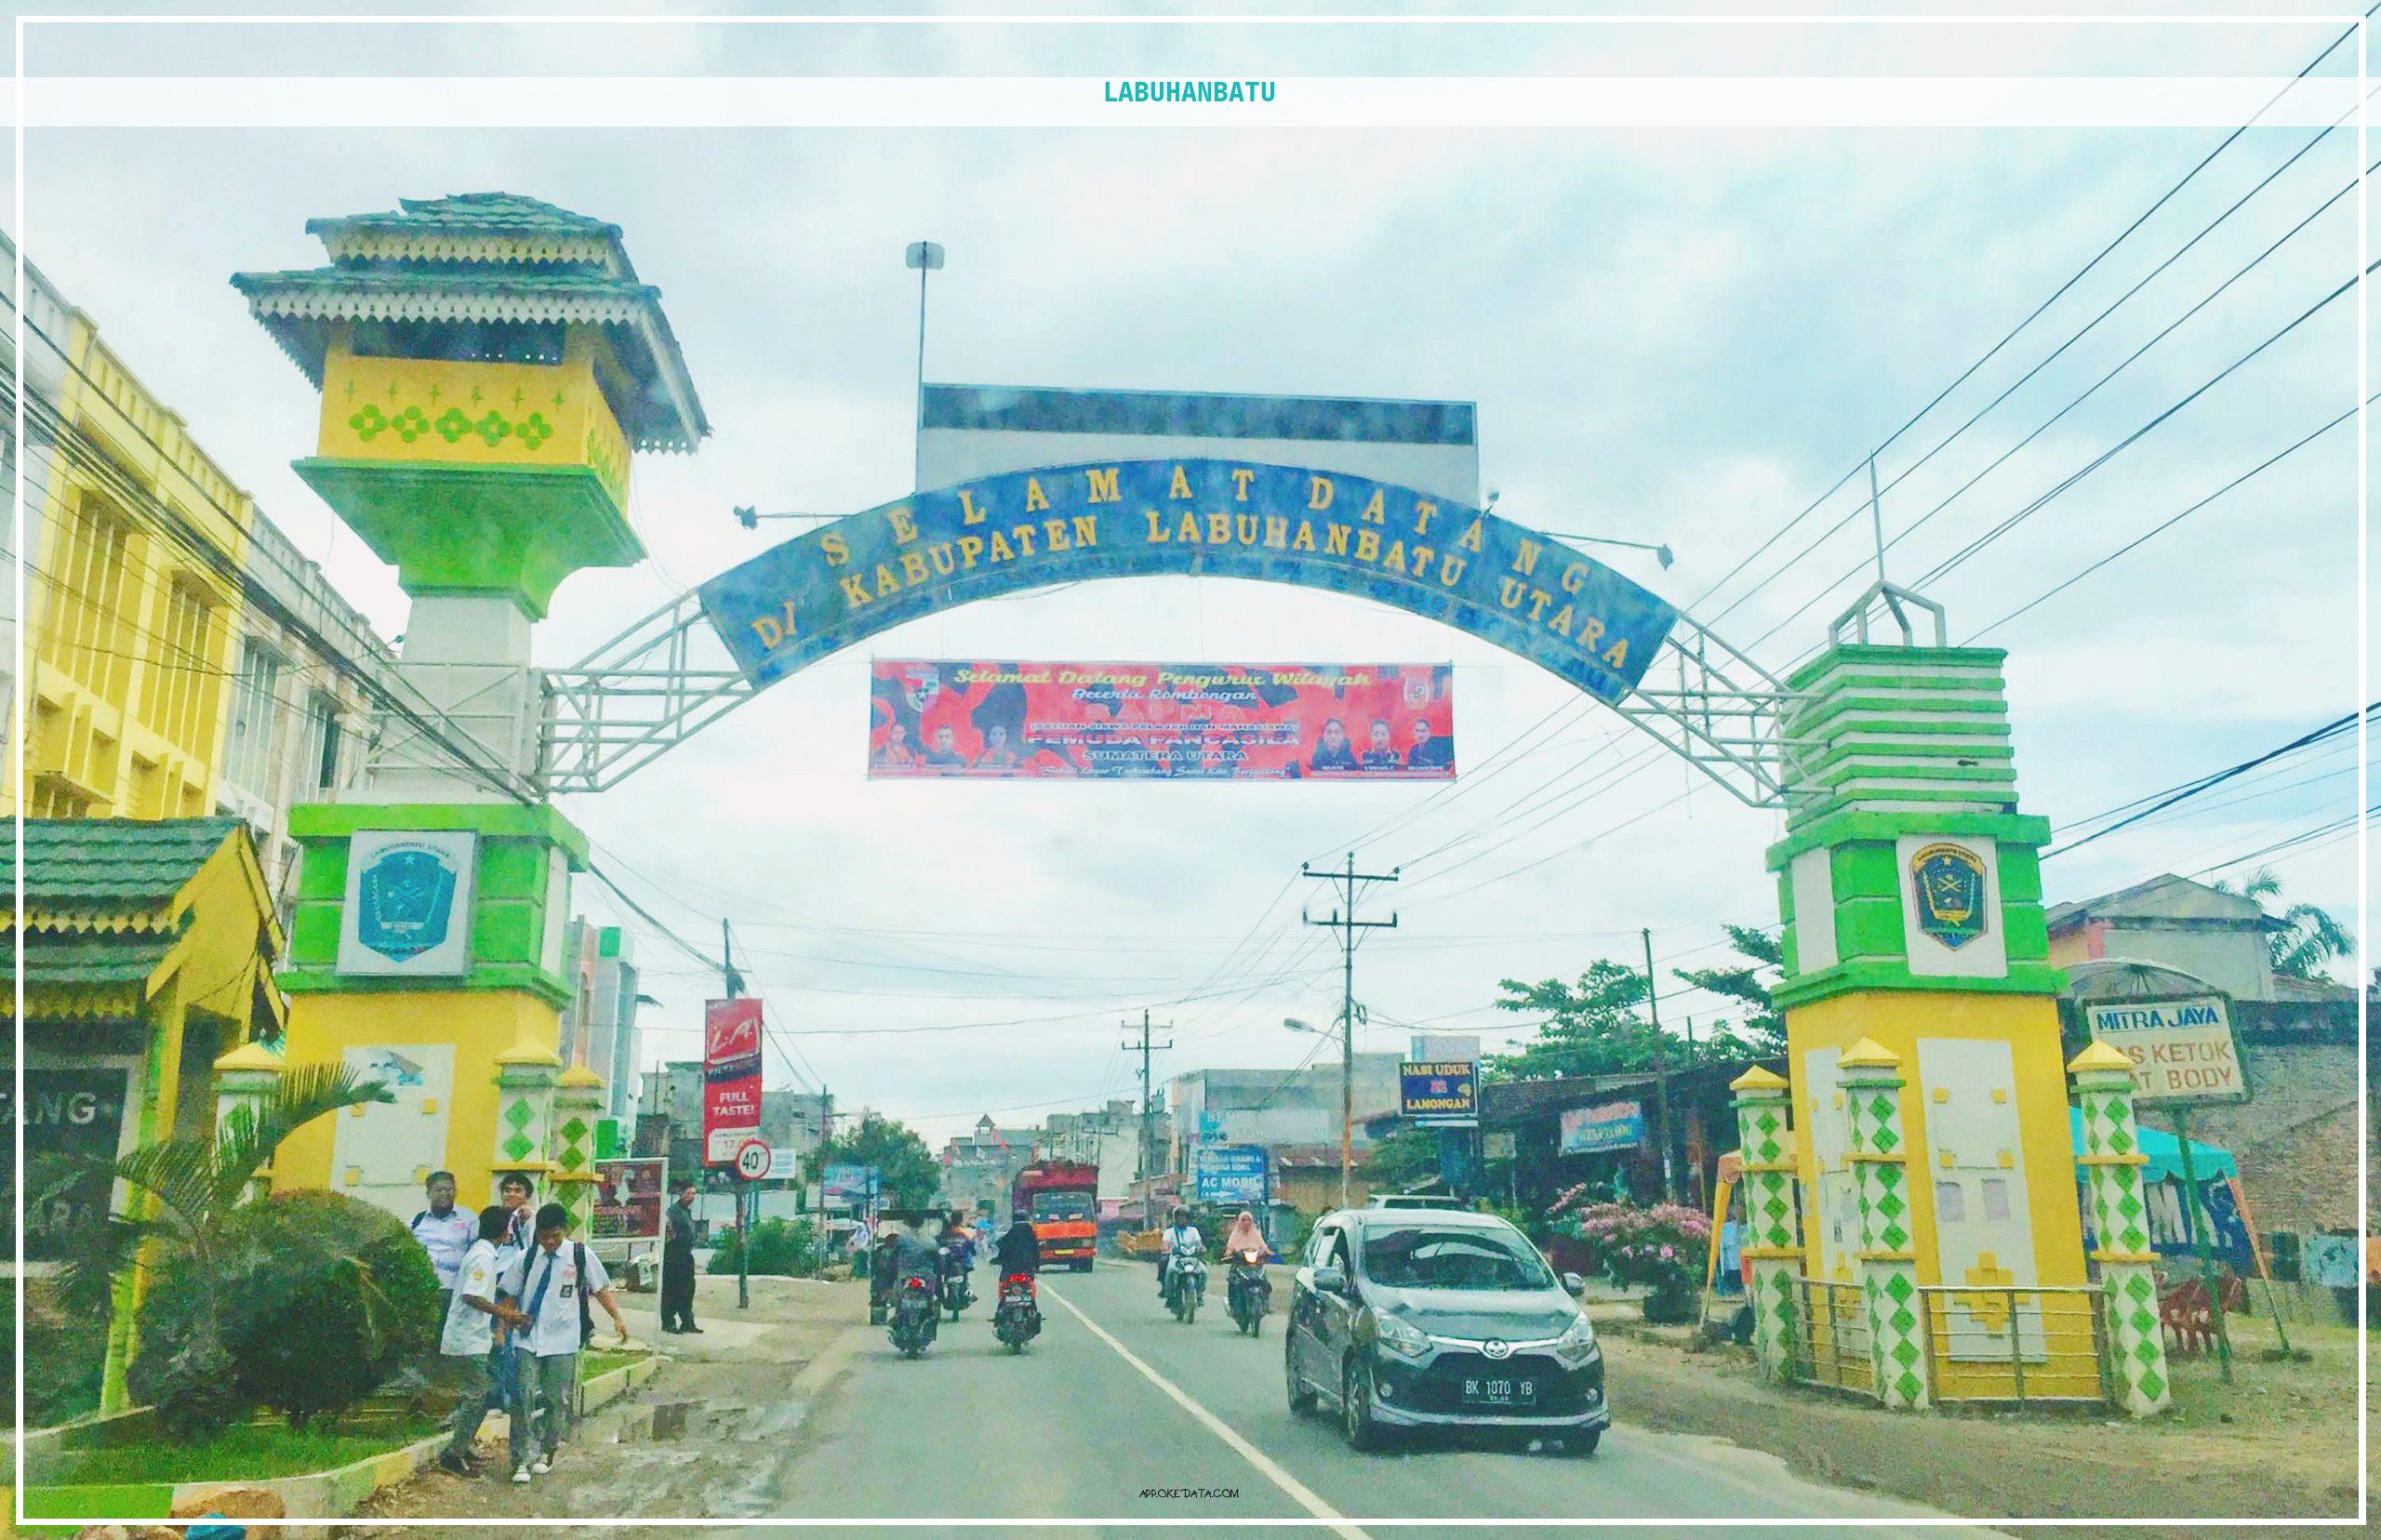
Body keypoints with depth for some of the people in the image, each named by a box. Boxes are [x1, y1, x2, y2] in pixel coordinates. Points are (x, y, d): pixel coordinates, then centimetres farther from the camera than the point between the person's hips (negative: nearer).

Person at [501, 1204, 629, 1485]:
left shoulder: (581, 1256, -4)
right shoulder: (526, 1259, 0)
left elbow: (601, 1289, 2)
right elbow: (510, 1295, 8)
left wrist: (617, 1318, -8)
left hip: (562, 1343, -1)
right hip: (527, 1340, 1)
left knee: (557, 1400, 7)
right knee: (523, 1398, -5)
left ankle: (546, 1453, 25)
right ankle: (523, 1460, 3)